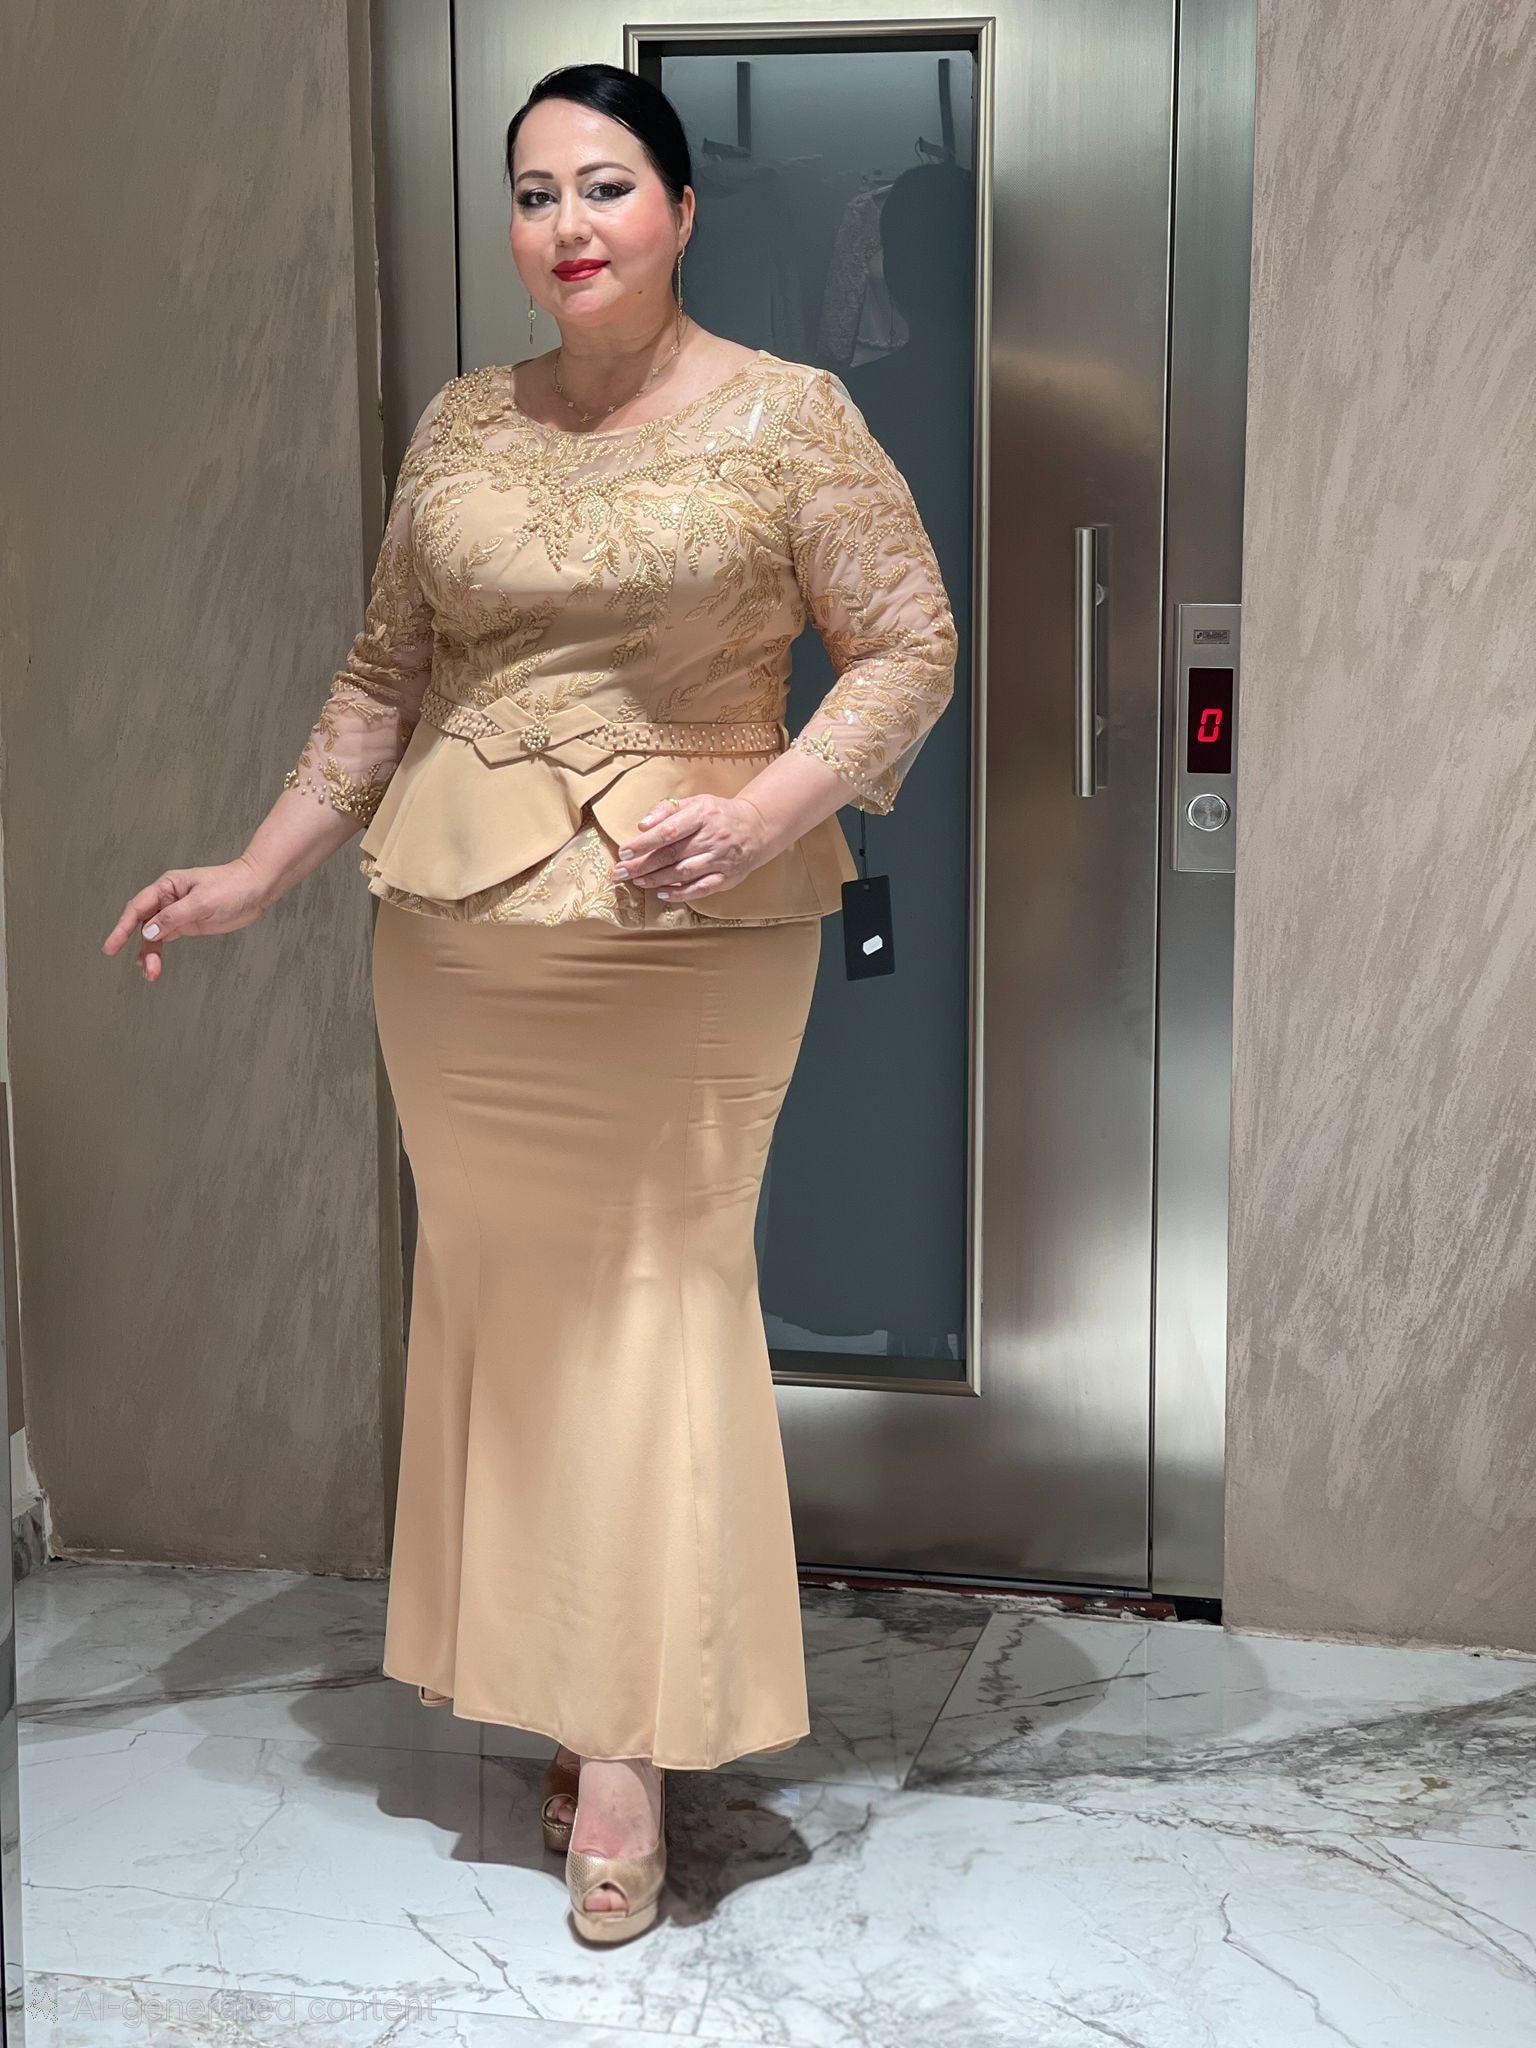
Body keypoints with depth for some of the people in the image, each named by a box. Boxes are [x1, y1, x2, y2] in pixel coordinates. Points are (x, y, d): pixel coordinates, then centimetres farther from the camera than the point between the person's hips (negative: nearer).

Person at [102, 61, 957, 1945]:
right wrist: (259, 870, 9)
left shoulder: (788, 417, -2)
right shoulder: (459, 428, 10)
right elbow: (383, 680, 14)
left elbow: (909, 646, -5)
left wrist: (768, 810, -19)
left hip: (689, 933, -4)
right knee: (495, 1280, 8)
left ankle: (634, 1739, 5)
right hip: (455, 933, 4)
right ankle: (552, 1690, 23)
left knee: (661, 1281, -3)